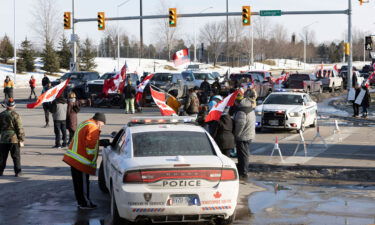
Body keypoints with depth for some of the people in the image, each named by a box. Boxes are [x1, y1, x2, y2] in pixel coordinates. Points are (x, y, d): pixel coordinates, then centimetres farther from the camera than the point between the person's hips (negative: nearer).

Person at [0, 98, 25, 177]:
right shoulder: (15, 115, -9)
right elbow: (19, 128, -9)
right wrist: (21, 140, -4)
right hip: (14, 139, -3)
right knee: (16, 156, 3)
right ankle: (17, 172, 2)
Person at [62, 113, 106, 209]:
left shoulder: (84, 124, 18)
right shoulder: (93, 128, -14)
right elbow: (90, 146, -19)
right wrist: (91, 161, -12)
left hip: (73, 158, 10)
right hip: (82, 162, -10)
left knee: (78, 182, 14)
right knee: (84, 183, -1)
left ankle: (80, 202, 22)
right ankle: (85, 203, 6)